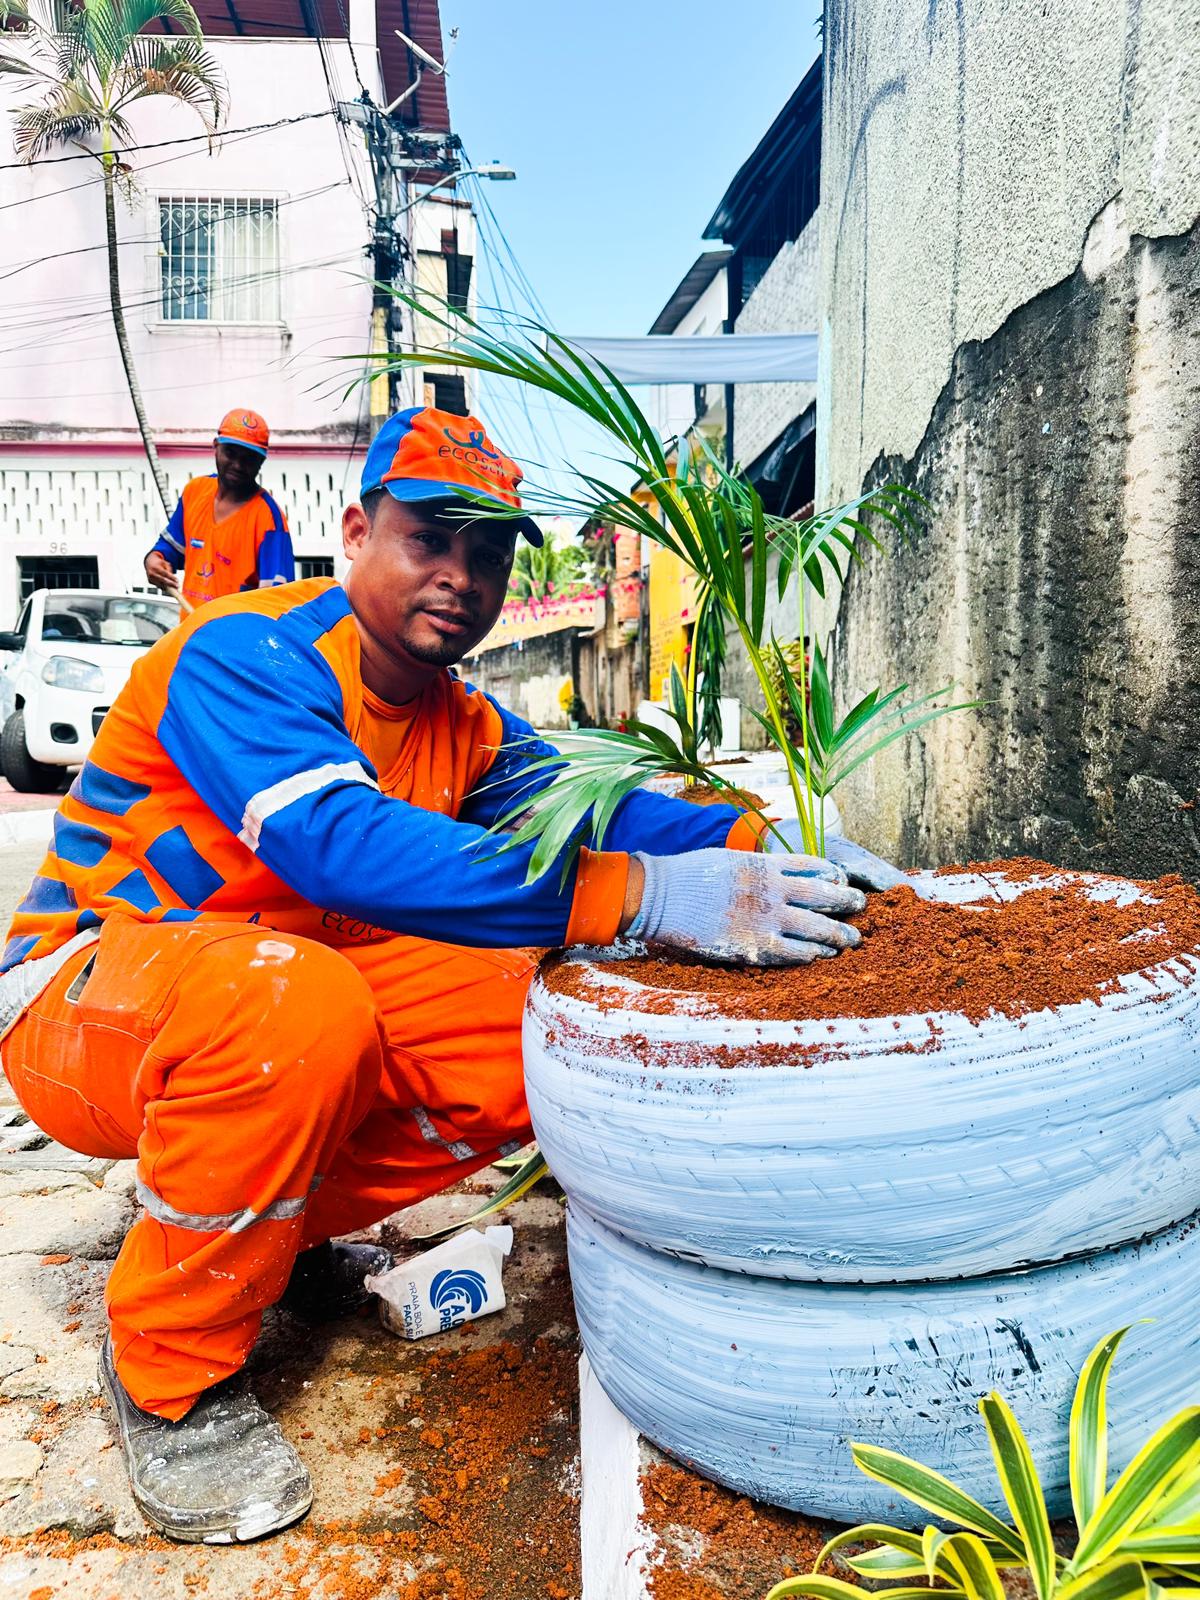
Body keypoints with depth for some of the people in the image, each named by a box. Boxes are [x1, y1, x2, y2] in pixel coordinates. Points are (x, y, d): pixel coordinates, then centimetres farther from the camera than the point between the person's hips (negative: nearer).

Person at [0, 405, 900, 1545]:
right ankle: (170, 1371, -11)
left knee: (542, 1027, -10)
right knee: (296, 1000, -38)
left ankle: (277, 1225, 10)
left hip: (278, 987, 7)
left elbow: (587, 805, -8)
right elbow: (341, 842, -39)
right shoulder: (244, 654, -22)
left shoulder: (465, 724, 3)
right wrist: (641, 894, -46)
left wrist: (761, 847, -27)